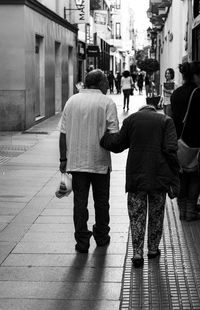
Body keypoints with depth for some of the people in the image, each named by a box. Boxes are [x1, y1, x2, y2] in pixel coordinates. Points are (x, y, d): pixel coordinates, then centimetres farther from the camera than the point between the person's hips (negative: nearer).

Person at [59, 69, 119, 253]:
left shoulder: (72, 101, 5)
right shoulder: (107, 103, -6)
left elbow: (63, 133, 4)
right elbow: (113, 135, -12)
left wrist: (63, 159, 8)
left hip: (76, 161, 2)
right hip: (100, 161, -2)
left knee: (80, 201, 6)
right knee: (101, 201, 14)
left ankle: (82, 241, 7)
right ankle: (101, 237, 27)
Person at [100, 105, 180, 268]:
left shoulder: (131, 119, 4)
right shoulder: (166, 121, 2)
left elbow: (116, 144, 1)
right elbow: (171, 150, -7)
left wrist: (102, 137, 21)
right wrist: (174, 181, -6)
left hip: (136, 177, 0)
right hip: (159, 178, 0)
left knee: (136, 217, 8)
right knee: (156, 215, 16)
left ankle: (138, 254, 4)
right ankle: (153, 249, 27)